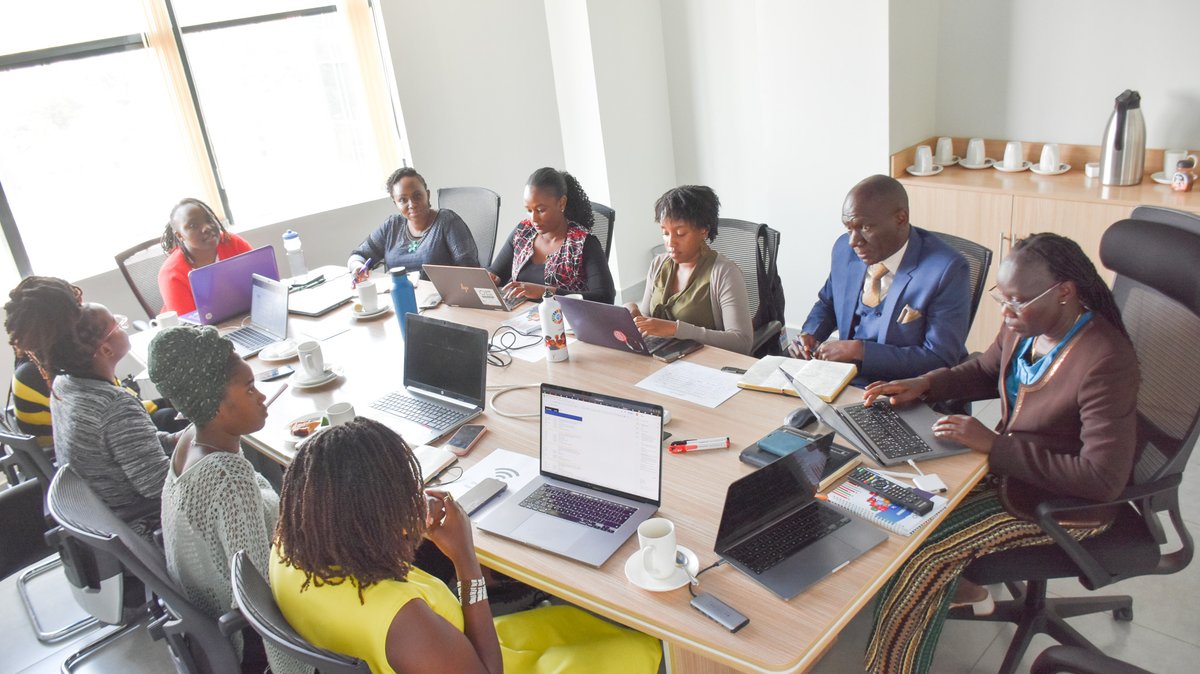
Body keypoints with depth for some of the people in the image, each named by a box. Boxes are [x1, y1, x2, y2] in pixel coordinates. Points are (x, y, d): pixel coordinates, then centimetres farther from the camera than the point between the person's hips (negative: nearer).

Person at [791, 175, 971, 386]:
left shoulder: (946, 271, -17)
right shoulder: (845, 248, 1)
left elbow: (940, 360, -17)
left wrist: (860, 351, -22)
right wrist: (809, 335, -2)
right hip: (844, 379, 6)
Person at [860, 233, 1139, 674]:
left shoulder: (1106, 363, -30)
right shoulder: (1023, 327, -7)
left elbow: (1103, 479, -31)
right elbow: (987, 371, 15)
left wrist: (995, 445, -29)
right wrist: (924, 384, -3)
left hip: (1061, 501, -8)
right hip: (1008, 464, 8)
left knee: (921, 554, -16)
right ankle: (958, 584, 28)